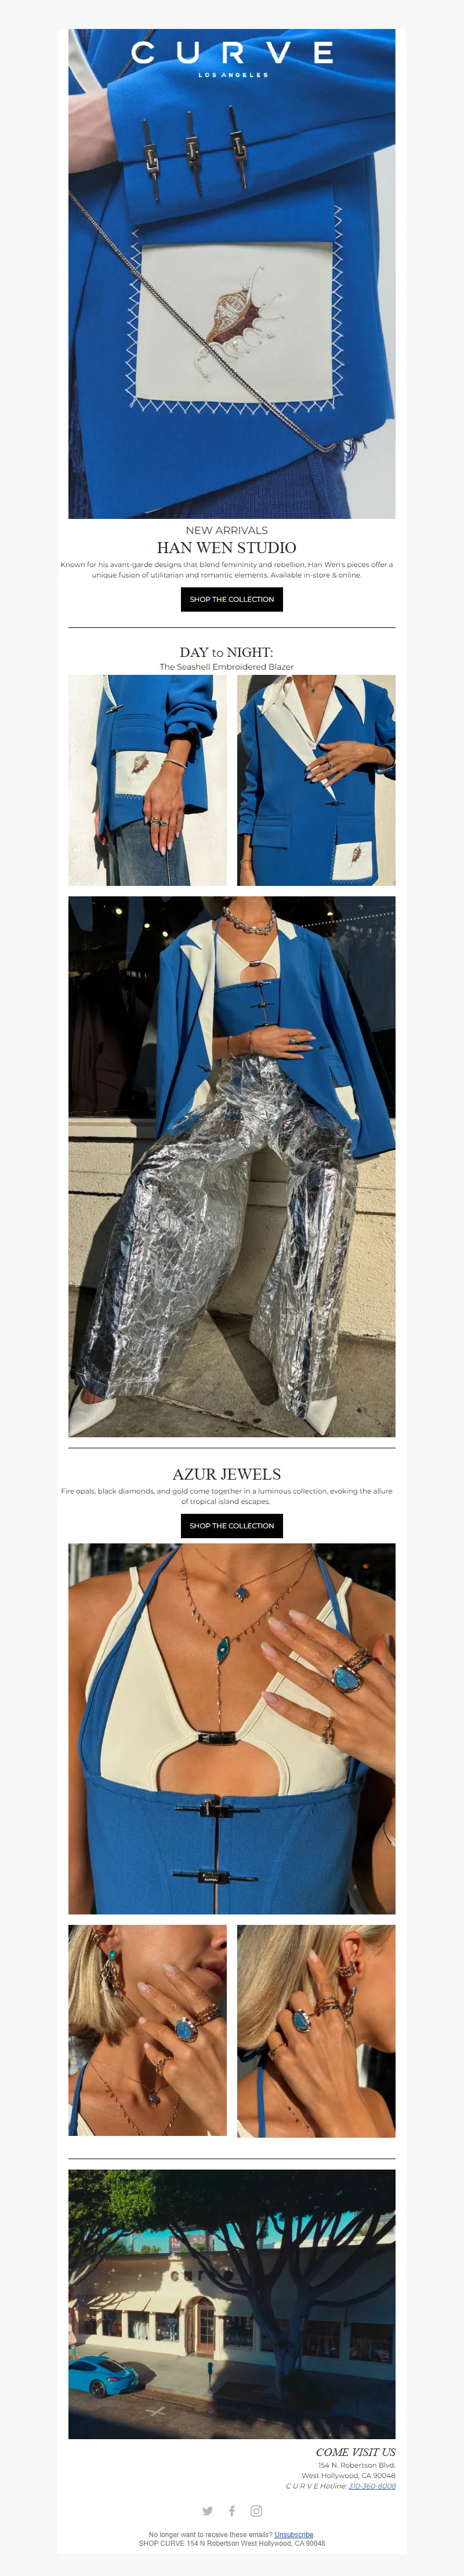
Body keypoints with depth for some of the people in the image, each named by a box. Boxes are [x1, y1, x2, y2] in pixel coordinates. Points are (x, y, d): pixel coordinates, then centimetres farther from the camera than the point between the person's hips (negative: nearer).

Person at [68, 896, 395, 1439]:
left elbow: (340, 1028, 13)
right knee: (153, 1183, -26)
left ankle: (311, 1377, -30)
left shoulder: (307, 947, 11)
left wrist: (357, 1120, 5)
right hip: (235, 1095, 0)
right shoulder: (192, 951, 9)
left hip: (305, 1095, 0)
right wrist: (248, 1042, -9)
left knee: (330, 1176, -34)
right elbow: (194, 1047, 9)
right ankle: (102, 1381, -23)